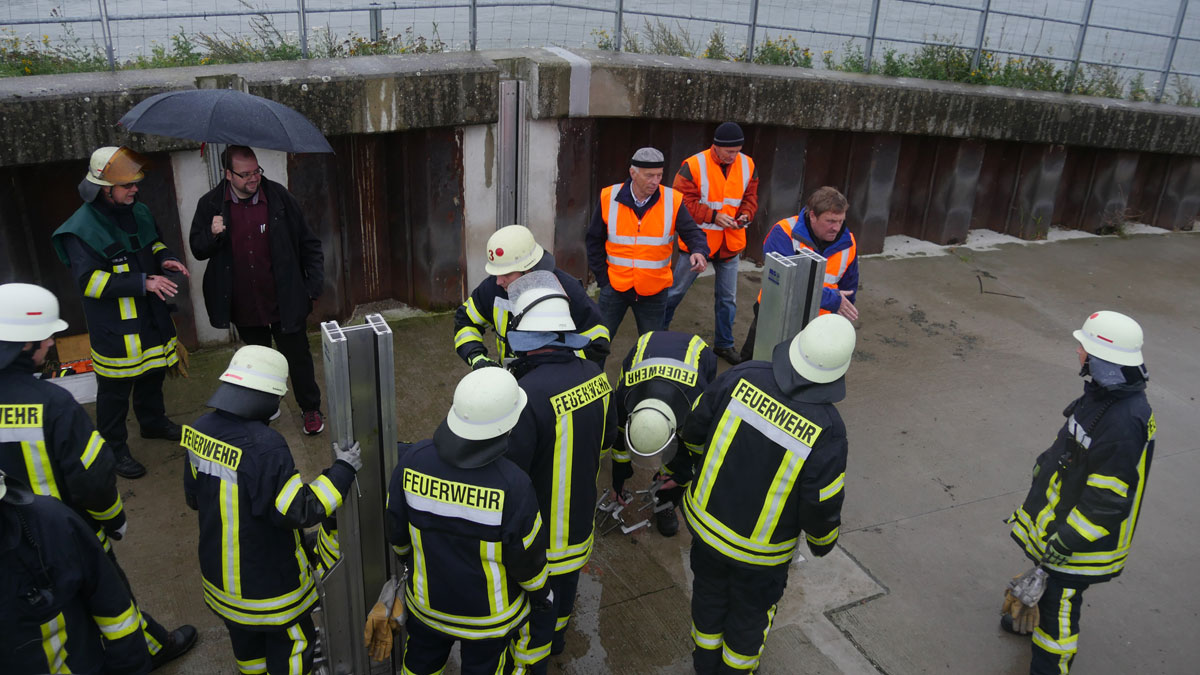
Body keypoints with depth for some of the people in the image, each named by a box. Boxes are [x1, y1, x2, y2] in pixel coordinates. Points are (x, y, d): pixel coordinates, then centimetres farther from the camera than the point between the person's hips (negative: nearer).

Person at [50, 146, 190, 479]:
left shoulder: (138, 211, 3)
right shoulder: (82, 228, -20)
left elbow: (154, 241, 21)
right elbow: (89, 280, -25)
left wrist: (165, 259, -2)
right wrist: (144, 282, -30)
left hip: (151, 318, 7)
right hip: (114, 328, -7)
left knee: (153, 374, 24)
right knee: (115, 389, 4)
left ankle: (153, 422, 47)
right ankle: (114, 448, 20)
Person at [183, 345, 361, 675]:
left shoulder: (202, 430, -10)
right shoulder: (264, 447, -34)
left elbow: (194, 496, 4)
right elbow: (299, 512, -28)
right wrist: (342, 470, -21)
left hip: (219, 571, 7)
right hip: (267, 583, -7)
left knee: (246, 638, 31)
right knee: (290, 646, 16)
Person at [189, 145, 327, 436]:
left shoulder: (279, 197, -9)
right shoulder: (211, 205, -6)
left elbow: (309, 244, -2)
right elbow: (198, 249, 2)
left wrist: (314, 284, -4)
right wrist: (212, 234, -20)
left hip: (284, 301, -2)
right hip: (244, 307, 2)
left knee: (297, 357, 9)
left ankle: (311, 410, 27)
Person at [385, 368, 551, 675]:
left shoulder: (412, 461, -24)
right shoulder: (513, 485, -35)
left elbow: (396, 531, -7)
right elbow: (527, 557, -19)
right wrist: (540, 591, 3)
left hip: (427, 602, 3)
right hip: (489, 615, -3)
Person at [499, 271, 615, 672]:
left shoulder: (526, 396, -35)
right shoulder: (595, 376, -10)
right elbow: (606, 436, 7)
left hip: (539, 534, -7)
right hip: (580, 519, 7)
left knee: (534, 604, 17)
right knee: (565, 587, 31)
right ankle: (557, 638, 57)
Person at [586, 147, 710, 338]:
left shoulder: (673, 201, -7)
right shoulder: (609, 198, -6)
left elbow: (692, 232, -4)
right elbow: (594, 241, 3)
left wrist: (699, 251, -27)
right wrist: (603, 278, 0)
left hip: (654, 292, 0)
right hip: (615, 286, 0)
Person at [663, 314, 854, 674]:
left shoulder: (743, 377, -21)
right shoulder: (826, 430, -29)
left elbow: (692, 430, -8)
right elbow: (822, 505, -18)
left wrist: (682, 470, 14)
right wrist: (822, 541, 5)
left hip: (705, 519, 3)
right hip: (762, 550, -3)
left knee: (710, 595, 30)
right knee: (749, 615, 27)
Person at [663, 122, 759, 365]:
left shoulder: (747, 166, -2)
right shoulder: (694, 166, -17)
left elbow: (750, 197, 6)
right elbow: (683, 202, -19)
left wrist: (746, 215, -15)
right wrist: (713, 216, -25)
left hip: (731, 244, 4)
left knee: (727, 297, 14)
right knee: (676, 290, 9)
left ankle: (724, 343, 30)